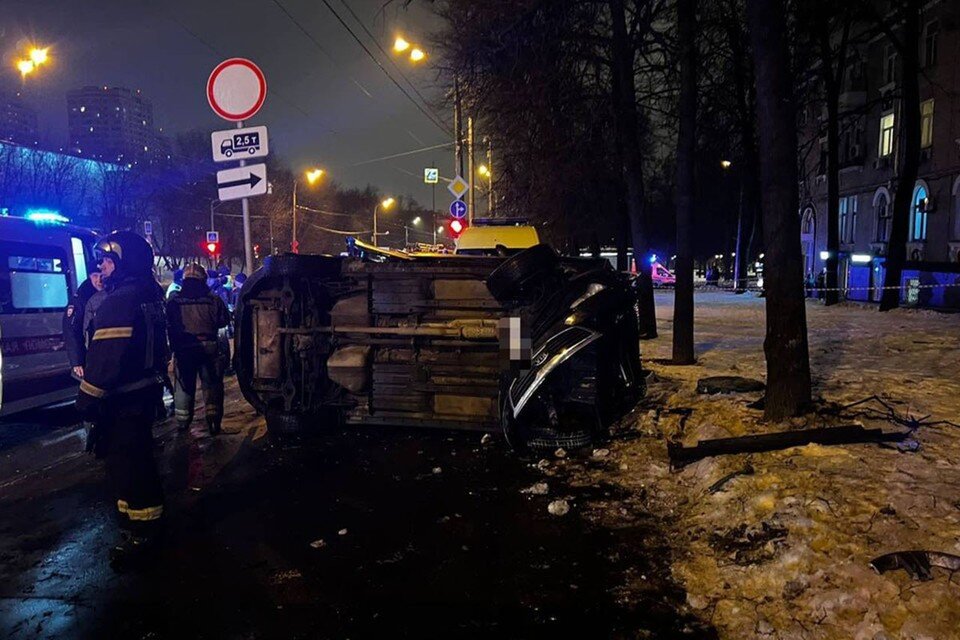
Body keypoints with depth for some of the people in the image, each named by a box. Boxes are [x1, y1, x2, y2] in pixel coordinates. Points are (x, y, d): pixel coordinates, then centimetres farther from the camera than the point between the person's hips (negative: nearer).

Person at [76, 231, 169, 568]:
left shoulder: (119, 302, -20)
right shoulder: (149, 296, 12)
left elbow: (105, 358, -24)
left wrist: (87, 398, -17)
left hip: (122, 399, -10)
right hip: (145, 389, 10)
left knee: (125, 462, -2)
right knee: (136, 457, 21)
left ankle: (140, 533, 7)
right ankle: (144, 521, 36)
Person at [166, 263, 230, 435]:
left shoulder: (173, 301, -3)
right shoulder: (213, 299, -6)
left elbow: (169, 326, -1)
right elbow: (224, 320, 1)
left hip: (183, 349, 1)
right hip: (209, 348, -1)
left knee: (183, 385, 14)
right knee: (211, 385, 8)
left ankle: (182, 421, 21)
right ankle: (214, 422, 7)